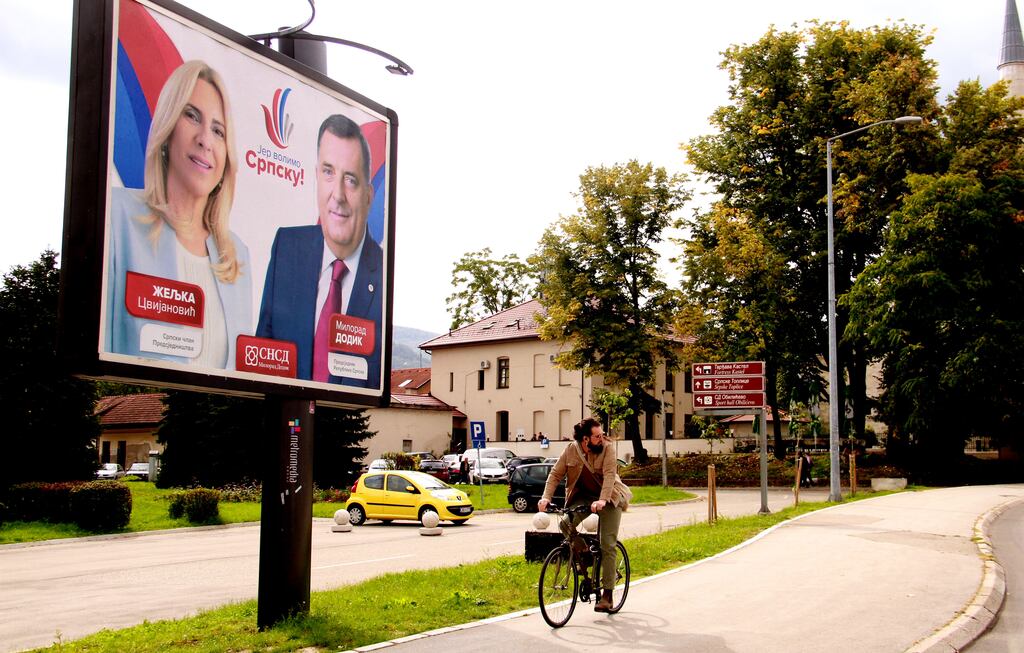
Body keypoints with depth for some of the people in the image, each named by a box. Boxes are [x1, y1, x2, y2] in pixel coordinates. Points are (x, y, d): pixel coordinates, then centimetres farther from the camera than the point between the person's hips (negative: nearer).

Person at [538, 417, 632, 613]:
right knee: (565, 524, -24)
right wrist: (546, 497, -24)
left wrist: (602, 500, -43)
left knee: (607, 545, -10)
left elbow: (609, 475, -28)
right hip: (582, 497, 3)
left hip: (608, 498, -3)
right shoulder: (570, 451, -10)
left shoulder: (607, 449, -17)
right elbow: (555, 474, -8)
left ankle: (607, 595, -6)